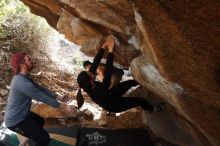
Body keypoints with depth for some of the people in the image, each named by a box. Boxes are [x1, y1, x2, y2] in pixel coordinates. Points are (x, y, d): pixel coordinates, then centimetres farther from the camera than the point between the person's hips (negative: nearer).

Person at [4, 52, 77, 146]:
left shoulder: (22, 78, 3)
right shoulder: (22, 82, -30)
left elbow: (40, 88, 5)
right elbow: (42, 97, -26)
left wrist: (58, 97, 2)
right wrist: (62, 107, -17)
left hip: (21, 115, 10)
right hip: (16, 120, -10)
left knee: (40, 121, 32)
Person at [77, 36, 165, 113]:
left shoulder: (88, 86, -25)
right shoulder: (98, 92, -46)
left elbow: (95, 63, -25)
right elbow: (108, 73, -54)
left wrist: (104, 46, -31)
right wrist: (110, 50, -53)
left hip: (109, 95, 6)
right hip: (112, 105, -6)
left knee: (131, 82, 7)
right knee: (140, 101, 3)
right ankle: (153, 109, 34)